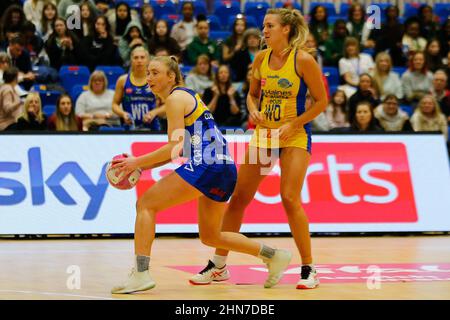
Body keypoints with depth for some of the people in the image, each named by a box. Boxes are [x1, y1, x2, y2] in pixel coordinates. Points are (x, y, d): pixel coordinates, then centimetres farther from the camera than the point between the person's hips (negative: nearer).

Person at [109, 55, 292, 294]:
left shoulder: (175, 98, -3)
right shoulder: (186, 96, 25)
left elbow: (175, 147, -11)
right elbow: (179, 149, 26)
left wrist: (137, 162, -6)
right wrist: (143, 166, 18)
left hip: (206, 165, -10)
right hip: (225, 169, 10)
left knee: (146, 204, -6)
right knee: (210, 237, 22)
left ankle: (141, 274, -15)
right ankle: (273, 255, 22)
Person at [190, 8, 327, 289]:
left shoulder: (303, 60, -12)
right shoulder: (261, 59, 3)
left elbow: (321, 101, -8)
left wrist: (293, 124, -16)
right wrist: (253, 111, -6)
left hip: (295, 136, -5)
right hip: (263, 134, 5)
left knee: (290, 198, -17)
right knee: (238, 197, 3)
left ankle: (309, 269, -4)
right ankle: (219, 266, 14)